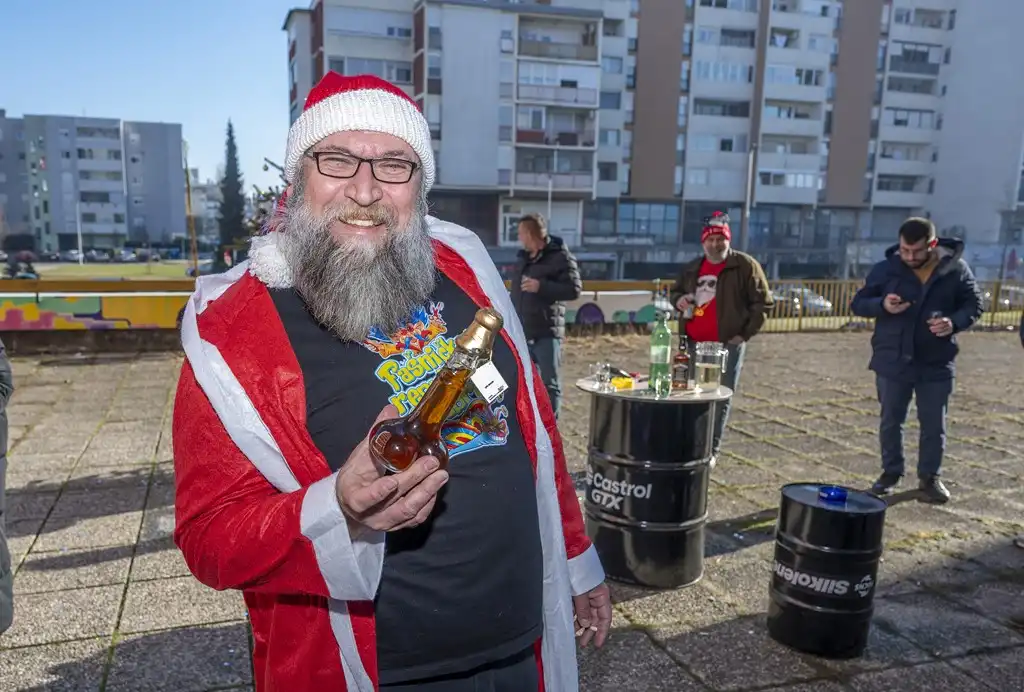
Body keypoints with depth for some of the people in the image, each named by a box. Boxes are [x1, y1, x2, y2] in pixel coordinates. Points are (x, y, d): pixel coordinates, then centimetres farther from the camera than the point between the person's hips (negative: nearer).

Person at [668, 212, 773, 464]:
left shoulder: (745, 265, -3)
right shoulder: (691, 268, 12)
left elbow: (762, 303, -3)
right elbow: (674, 292, 26)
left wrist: (745, 334, -9)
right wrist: (678, 300, 2)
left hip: (727, 344, -5)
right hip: (693, 343, 5)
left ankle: (711, 450, 8)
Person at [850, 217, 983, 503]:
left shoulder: (956, 269, -4)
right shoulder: (885, 269, -4)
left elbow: (973, 304, 4)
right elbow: (858, 303, 2)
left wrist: (954, 322, -17)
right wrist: (882, 305, -20)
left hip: (937, 363, 0)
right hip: (892, 361, 0)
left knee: (934, 424, 8)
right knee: (891, 420, 11)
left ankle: (930, 477, 24)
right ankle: (891, 471, 27)